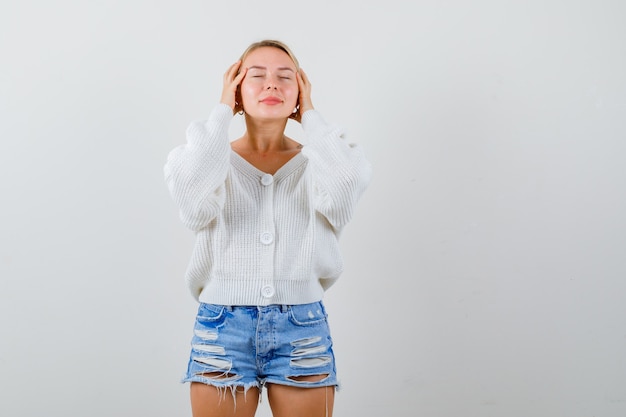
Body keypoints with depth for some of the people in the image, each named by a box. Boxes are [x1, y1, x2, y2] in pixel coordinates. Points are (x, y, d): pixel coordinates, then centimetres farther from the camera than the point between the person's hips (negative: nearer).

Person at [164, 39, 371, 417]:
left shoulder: (315, 162, 6)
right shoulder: (211, 159, 4)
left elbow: (340, 194, -18)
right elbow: (195, 202, -20)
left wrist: (310, 116, -4)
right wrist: (223, 112, -7)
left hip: (303, 331, 1)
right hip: (224, 329, -1)